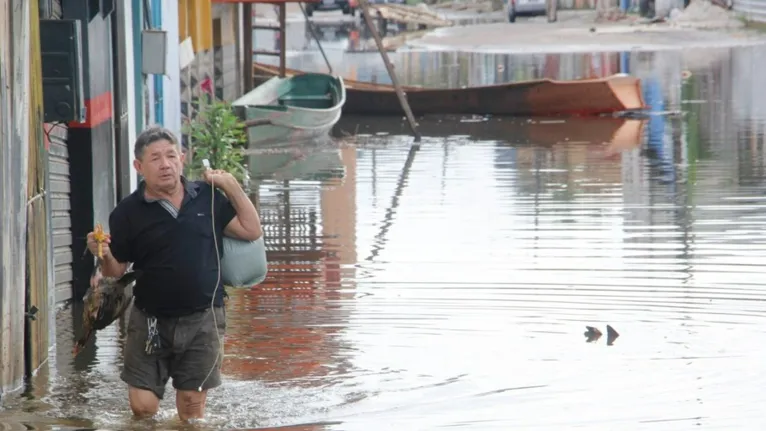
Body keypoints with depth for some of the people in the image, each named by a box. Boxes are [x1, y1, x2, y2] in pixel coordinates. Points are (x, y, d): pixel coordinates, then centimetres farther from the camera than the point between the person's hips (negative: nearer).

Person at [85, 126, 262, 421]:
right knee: (142, 407, -2)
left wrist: (232, 186, -2)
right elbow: (117, 271, 1)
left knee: (192, 408, 7)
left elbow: (252, 231, 6)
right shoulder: (128, 213, -4)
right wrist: (104, 254, -21)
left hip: (202, 320, 1)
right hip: (150, 321, -1)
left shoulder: (208, 197, 3)